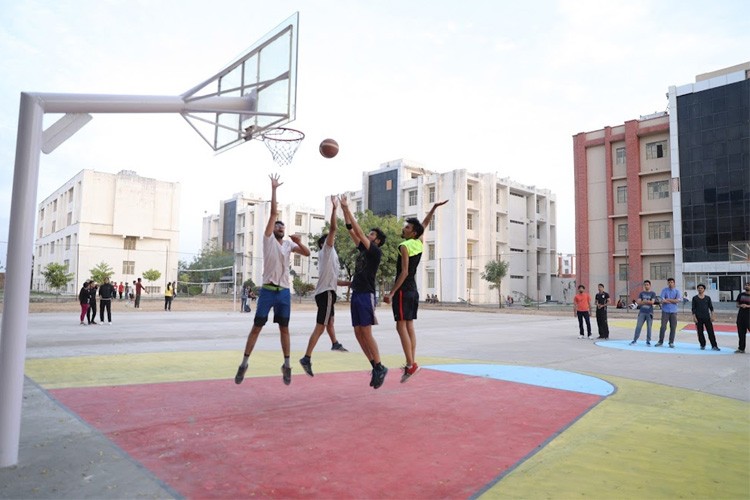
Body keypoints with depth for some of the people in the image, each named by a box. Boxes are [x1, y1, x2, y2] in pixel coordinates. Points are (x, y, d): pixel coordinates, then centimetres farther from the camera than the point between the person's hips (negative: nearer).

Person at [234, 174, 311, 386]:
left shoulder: (289, 244, 12)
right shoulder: (268, 239, 2)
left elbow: (307, 253, 7)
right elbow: (273, 213, -4)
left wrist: (299, 241, -10)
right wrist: (273, 189, -9)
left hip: (284, 291, 3)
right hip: (268, 290, -3)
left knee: (284, 328, 7)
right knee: (257, 326, -1)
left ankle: (287, 365, 14)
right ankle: (244, 363, 8)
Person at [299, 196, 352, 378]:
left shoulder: (328, 256, 23)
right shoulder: (326, 250, -2)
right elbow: (333, 229, -16)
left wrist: (351, 283, 29)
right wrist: (334, 208, -14)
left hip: (326, 292, 10)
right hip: (326, 293, -10)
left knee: (330, 320, 29)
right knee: (320, 326, -14)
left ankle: (335, 344, 51)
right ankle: (306, 358, -18)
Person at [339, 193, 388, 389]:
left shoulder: (376, 252, -6)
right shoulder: (363, 250, 16)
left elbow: (358, 232, -11)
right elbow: (352, 231, 15)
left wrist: (347, 210, -10)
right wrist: (344, 210, 9)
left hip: (366, 295, -8)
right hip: (356, 294, 8)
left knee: (366, 333, -9)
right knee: (358, 333, 6)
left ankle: (380, 367, 2)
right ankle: (375, 367, 12)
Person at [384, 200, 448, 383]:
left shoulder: (404, 246, -13)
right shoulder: (420, 243, 8)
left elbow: (404, 272, -19)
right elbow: (425, 224, 25)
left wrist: (391, 292, -19)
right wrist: (435, 207, 31)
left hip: (403, 291, -8)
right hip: (413, 291, 8)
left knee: (401, 327, -8)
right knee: (409, 327, 8)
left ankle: (410, 364, -12)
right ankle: (411, 363, 9)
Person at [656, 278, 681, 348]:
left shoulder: (677, 291, 8)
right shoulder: (664, 290, 4)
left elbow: (679, 300, -8)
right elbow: (662, 300, -10)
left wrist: (668, 299, -9)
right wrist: (673, 301, -9)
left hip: (673, 312, 2)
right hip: (665, 311, -1)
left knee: (673, 327, 0)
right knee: (663, 327, -5)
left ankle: (671, 342, 10)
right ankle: (660, 342, 4)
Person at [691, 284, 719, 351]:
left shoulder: (707, 298, 7)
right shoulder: (695, 298, 4)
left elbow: (711, 308, 9)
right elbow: (693, 309, 3)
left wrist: (712, 316, 0)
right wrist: (694, 317, -5)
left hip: (707, 317, 0)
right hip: (698, 318, 0)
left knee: (710, 331, -4)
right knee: (700, 332, 4)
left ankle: (714, 346, -2)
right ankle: (702, 345, 15)